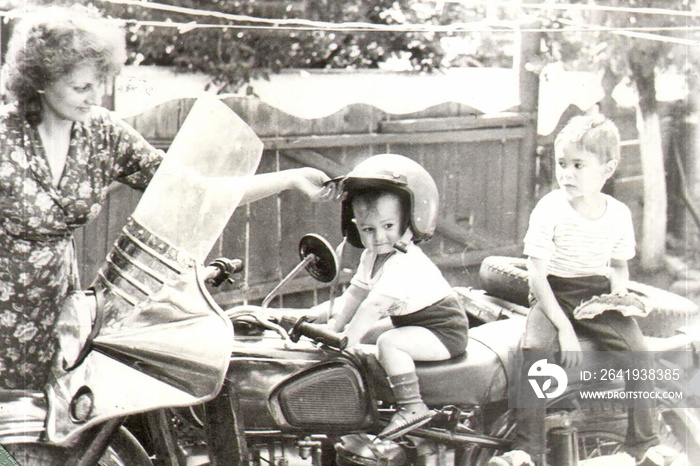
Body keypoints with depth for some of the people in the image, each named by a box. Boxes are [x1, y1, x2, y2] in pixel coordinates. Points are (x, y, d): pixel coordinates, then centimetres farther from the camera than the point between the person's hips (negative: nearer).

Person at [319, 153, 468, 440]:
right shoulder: (372, 257, 4)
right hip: (412, 324, 10)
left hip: (444, 330, -10)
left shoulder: (405, 263, -27)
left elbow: (374, 307, -30)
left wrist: (346, 341, -29)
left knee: (389, 343, -27)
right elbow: (356, 292, 9)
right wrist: (334, 327, 0)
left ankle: (412, 407, -25)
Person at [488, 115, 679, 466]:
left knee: (637, 349, -20)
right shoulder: (549, 209, -10)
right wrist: (563, 326, -20)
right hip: (554, 294, -3)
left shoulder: (619, 214, 2)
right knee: (535, 348, -31)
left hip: (598, 295, 3)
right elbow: (537, 274, -13)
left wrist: (619, 291, -4)